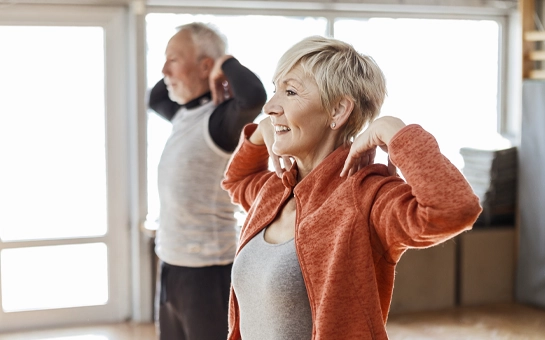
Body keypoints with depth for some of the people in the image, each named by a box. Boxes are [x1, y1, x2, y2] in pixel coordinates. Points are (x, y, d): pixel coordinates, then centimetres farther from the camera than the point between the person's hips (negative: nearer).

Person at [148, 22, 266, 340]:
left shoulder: (221, 119, -16)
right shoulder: (185, 113, 9)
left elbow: (254, 96, -39)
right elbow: (155, 97, 32)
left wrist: (226, 63, -20)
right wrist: (174, 73, 13)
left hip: (208, 271, -9)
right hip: (171, 268, 9)